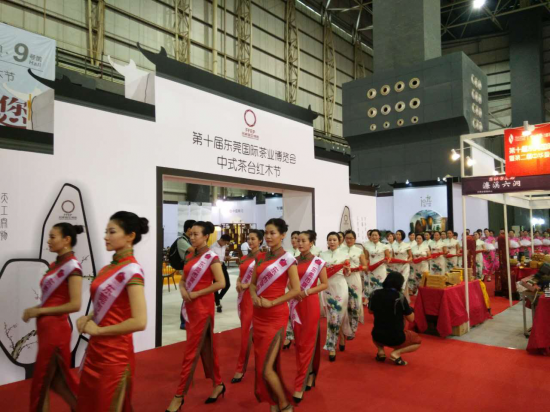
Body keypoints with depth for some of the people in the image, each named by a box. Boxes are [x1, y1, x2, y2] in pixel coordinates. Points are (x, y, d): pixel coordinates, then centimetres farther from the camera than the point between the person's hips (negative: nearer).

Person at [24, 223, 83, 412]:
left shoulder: (72, 266, -15)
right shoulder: (55, 264, 10)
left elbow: (75, 305, -21)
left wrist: (40, 311, -15)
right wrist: (34, 309, 0)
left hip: (56, 329, -8)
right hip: (46, 328, 8)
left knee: (41, 381, 5)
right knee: (54, 379, 16)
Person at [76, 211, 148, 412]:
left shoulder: (131, 270, -18)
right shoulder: (107, 268, 6)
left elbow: (139, 322, -25)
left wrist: (98, 329, -16)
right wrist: (88, 319, 0)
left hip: (115, 354, -8)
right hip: (95, 349, 8)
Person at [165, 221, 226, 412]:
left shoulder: (211, 257, -12)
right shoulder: (190, 256, 10)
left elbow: (221, 283, -18)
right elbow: (183, 279, 16)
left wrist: (197, 293, -17)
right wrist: (182, 289, -6)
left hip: (203, 307, -8)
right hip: (189, 306, 8)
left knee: (191, 352, -1)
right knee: (205, 348, 16)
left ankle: (179, 395, 9)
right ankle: (218, 385, 30)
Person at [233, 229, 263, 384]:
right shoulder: (244, 258, 12)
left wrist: (247, 285, -17)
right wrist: (238, 283, -3)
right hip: (242, 296, 8)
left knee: (246, 332, -6)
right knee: (247, 330, 14)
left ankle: (241, 368, 2)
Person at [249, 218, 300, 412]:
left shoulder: (288, 259, -9)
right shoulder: (260, 257, 8)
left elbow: (296, 289, -13)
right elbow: (253, 282, 13)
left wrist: (271, 302, -16)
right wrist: (254, 296, -7)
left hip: (276, 315, -6)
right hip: (258, 314, 7)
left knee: (266, 368, -6)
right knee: (261, 363, 14)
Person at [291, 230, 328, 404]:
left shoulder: (318, 262, -6)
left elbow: (325, 284, -5)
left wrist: (306, 292, -17)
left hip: (310, 304, -4)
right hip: (296, 304, 5)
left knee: (306, 344, -1)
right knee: (299, 343, 11)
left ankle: (299, 385, 4)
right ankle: (309, 375, 29)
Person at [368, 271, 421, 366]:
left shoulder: (375, 294, -6)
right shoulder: (400, 297, -19)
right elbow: (411, 319, -8)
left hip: (378, 337, 4)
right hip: (396, 338, -4)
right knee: (417, 340, 24)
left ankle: (380, 351, 11)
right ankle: (396, 353, 0)